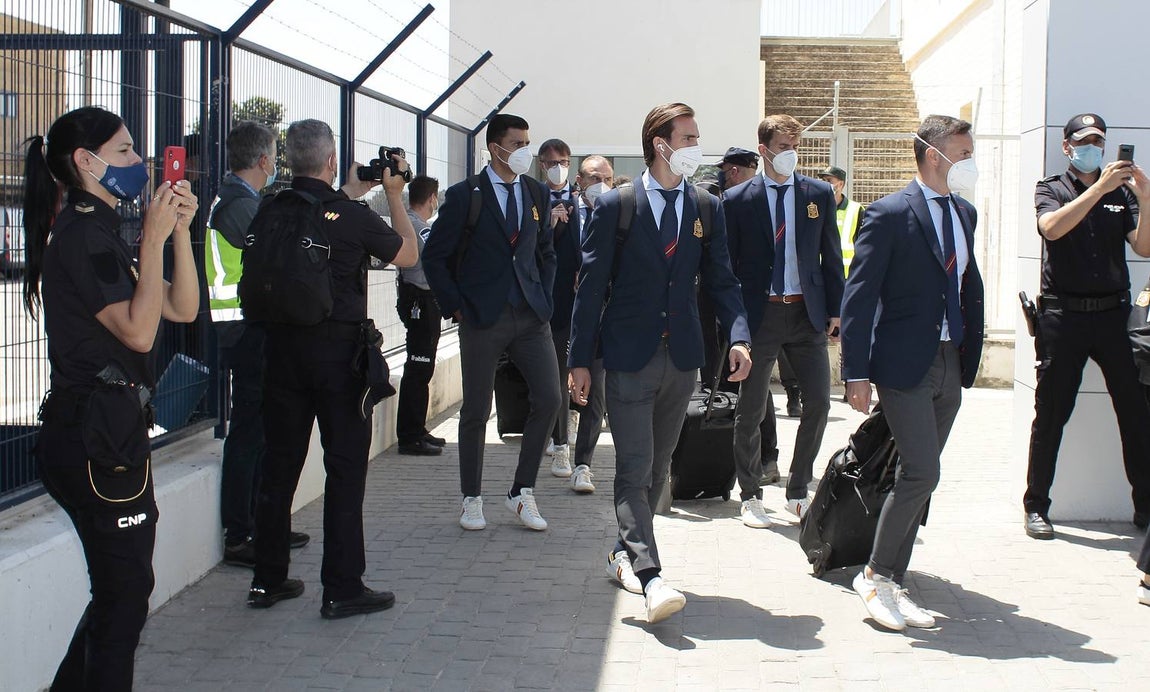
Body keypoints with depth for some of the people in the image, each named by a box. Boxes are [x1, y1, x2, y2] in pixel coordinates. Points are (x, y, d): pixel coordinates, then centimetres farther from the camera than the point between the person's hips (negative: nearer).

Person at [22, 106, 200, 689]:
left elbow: (183, 309, 13)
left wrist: (180, 231, 2)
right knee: (125, 589, -3)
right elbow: (138, 330, -22)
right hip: (96, 437, -10)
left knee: (120, 587, 16)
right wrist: (154, 238, -17)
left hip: (109, 432, 10)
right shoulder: (81, 236, -13)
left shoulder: (98, 233, 19)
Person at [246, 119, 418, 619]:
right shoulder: (352, 215, -11)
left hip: (281, 348, 5)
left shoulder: (272, 211, 0)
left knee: (279, 464, 12)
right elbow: (408, 255, 5)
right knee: (345, 466, 2)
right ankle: (342, 588, 4)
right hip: (338, 349, -4)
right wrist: (394, 196, 14)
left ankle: (267, 580, 20)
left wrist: (351, 194, 28)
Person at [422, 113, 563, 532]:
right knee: (476, 411, 3)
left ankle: (522, 493, 9)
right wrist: (455, 307, -4)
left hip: (531, 316, 4)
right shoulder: (464, 196, -3)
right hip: (483, 319, -4)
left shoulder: (537, 193, 11)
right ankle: (471, 499, 19)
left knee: (549, 399, -5)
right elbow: (435, 257, 1)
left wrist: (544, 300, 9)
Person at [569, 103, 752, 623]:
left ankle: (625, 553, 29)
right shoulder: (615, 206, -4)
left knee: (658, 466, 13)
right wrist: (580, 359, -7)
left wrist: (739, 336, -11)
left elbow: (721, 280, 6)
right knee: (634, 467, -8)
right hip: (629, 354, -4)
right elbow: (591, 285, -4)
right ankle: (649, 577, -11)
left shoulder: (707, 207, 7)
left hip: (682, 355, 5)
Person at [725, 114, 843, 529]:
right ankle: (750, 496, 17)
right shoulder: (738, 200, -1)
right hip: (759, 314, -2)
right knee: (751, 411, 2)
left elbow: (831, 256, 8)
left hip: (807, 312, 3)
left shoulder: (819, 194, 6)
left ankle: (798, 493, 18)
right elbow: (728, 264, 0)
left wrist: (835, 309, 2)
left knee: (818, 404, 2)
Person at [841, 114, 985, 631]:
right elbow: (859, 296, -11)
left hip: (950, 365, 7)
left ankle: (891, 584, 17)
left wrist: (970, 357, 14)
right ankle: (877, 575, 3)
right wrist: (856, 372, -15)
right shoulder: (889, 214, -9)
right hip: (905, 362, -7)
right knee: (921, 473, -13)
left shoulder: (965, 213, 13)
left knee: (918, 479, 9)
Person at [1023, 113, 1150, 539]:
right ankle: (1036, 507, 11)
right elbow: (1052, 228, -15)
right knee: (1051, 414, 2)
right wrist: (1099, 187, -20)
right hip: (1063, 315, -2)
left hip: (1112, 314, 3)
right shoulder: (1050, 189, 7)